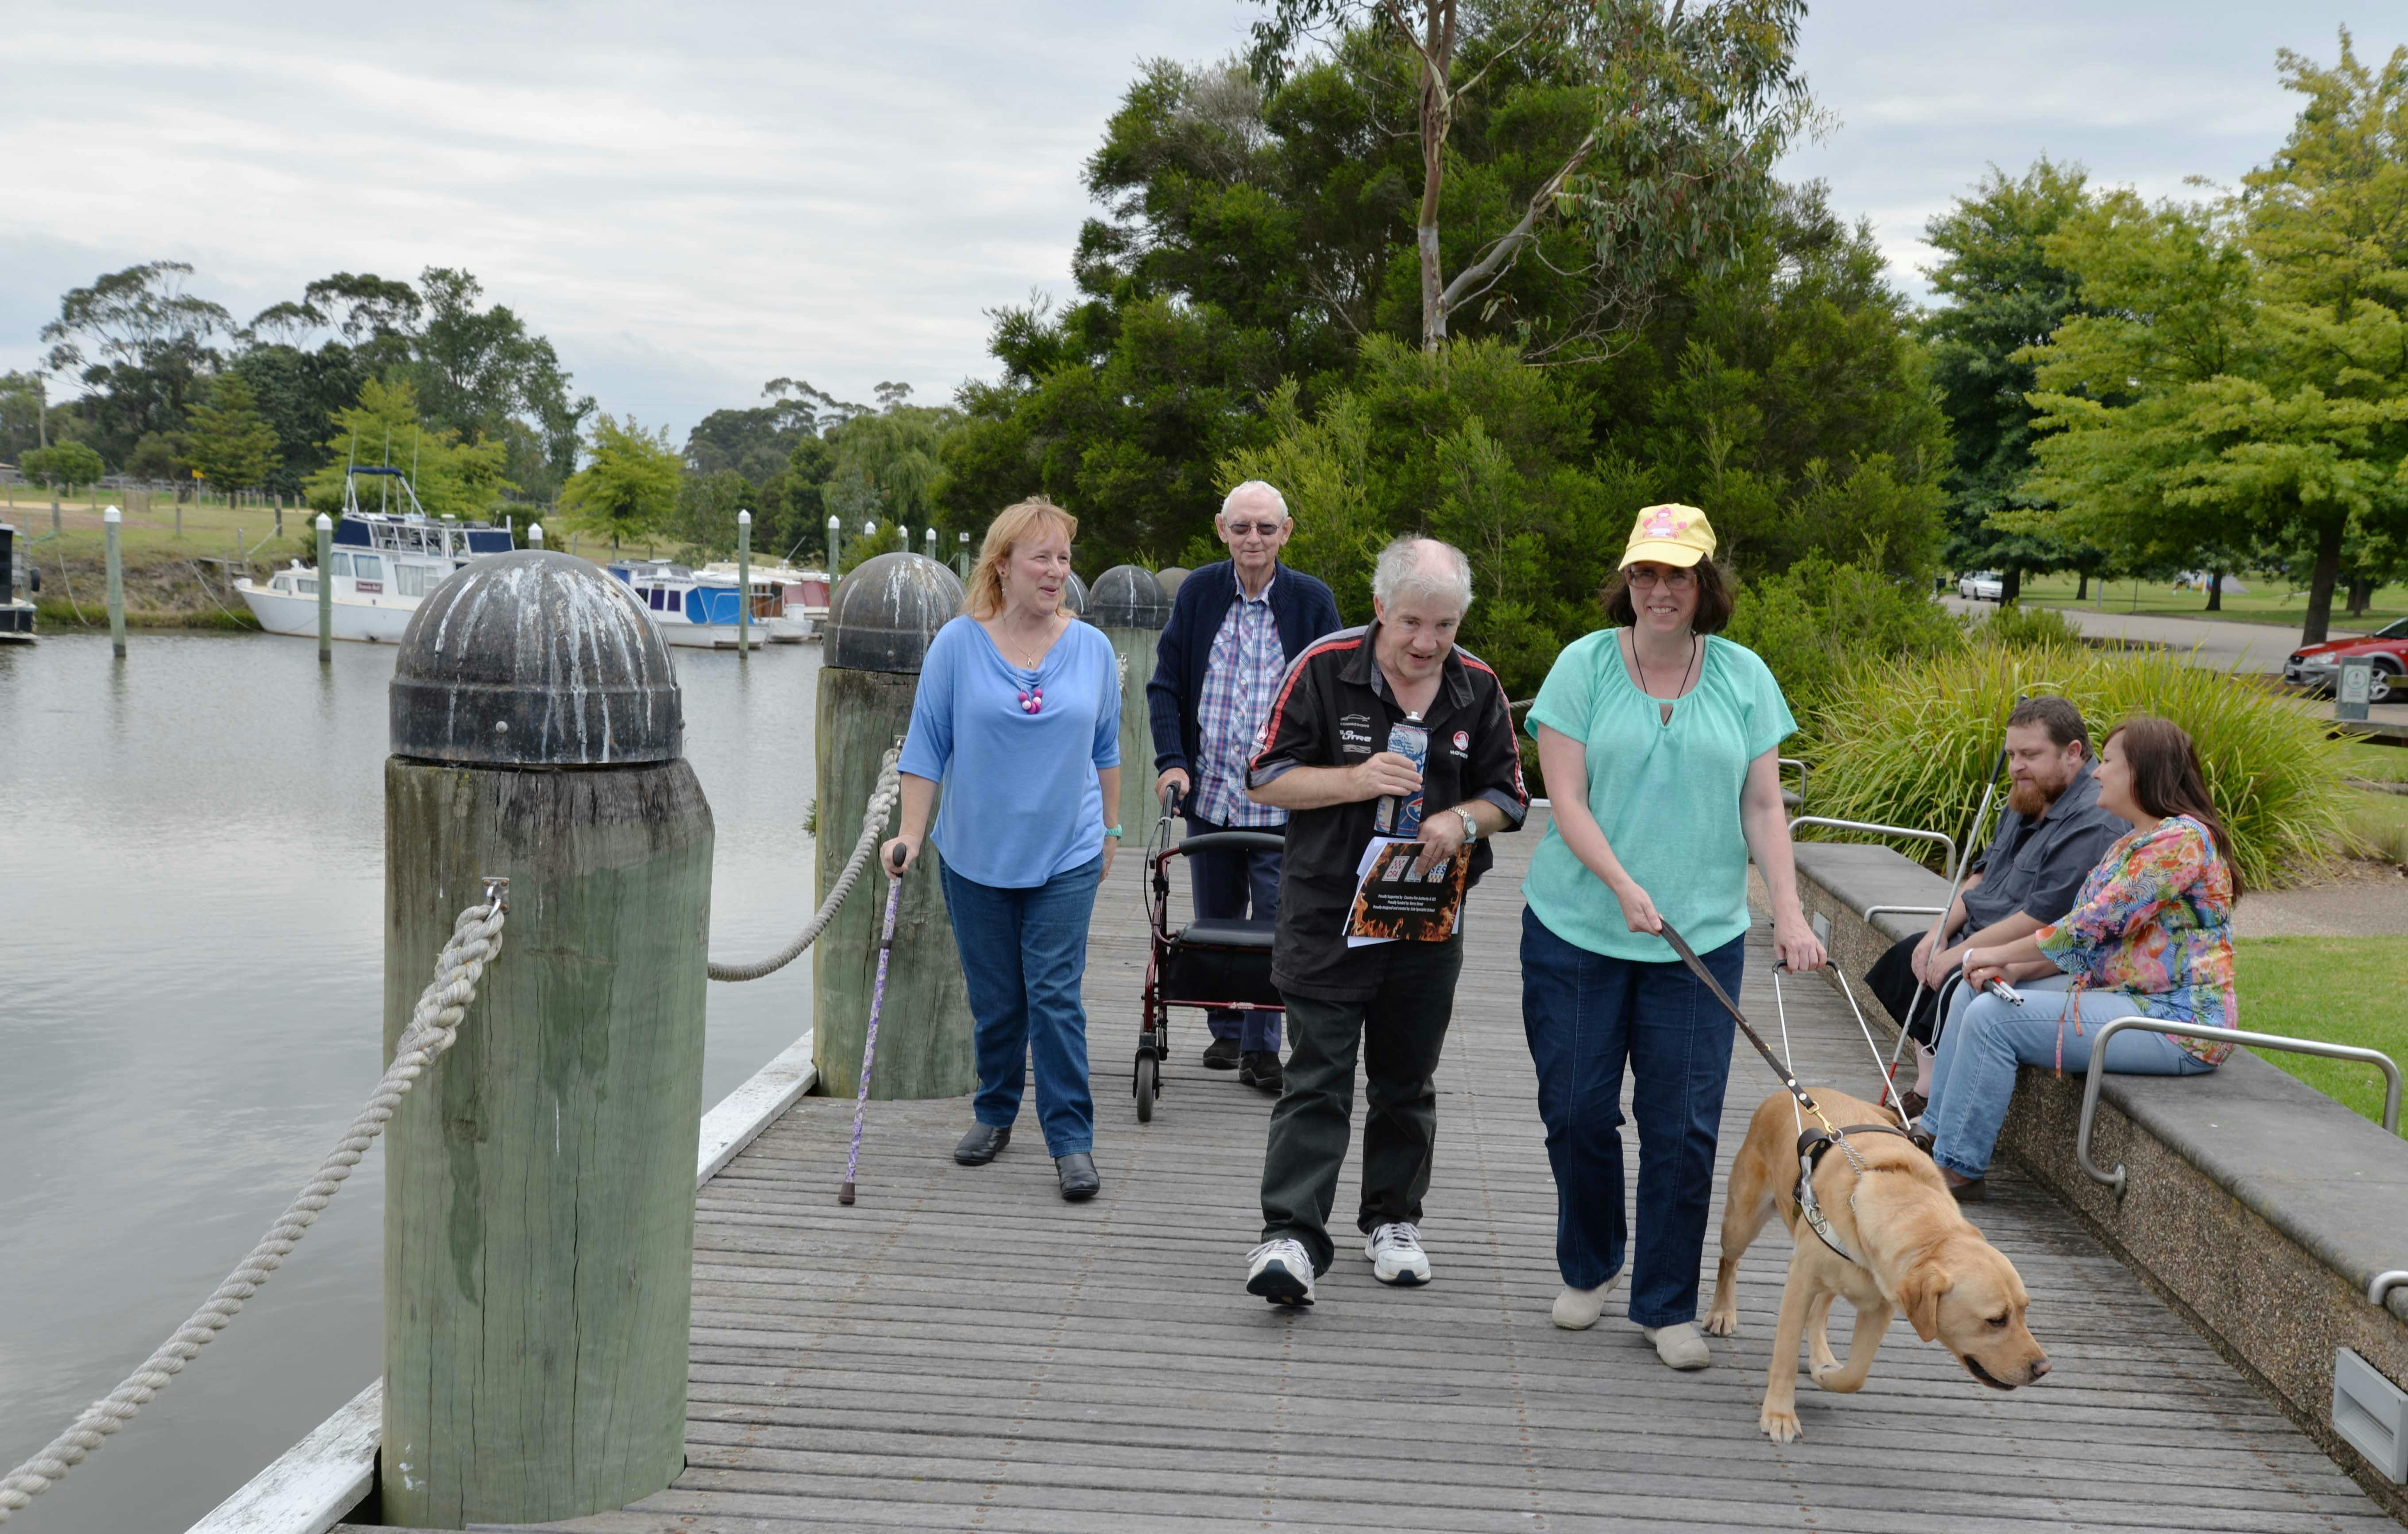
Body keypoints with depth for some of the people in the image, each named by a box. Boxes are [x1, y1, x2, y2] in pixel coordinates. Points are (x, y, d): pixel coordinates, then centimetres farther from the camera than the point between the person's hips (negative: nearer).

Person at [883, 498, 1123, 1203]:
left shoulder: (1093, 648, 3)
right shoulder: (958, 644, -3)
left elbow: (1105, 751, 13)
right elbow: (928, 745, -1)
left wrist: (1109, 831, 15)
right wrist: (911, 833, -7)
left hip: (1066, 856, 0)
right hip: (977, 854, 0)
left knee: (1055, 996, -6)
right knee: (993, 1000, 10)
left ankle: (1072, 1141, 1)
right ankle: (995, 1114, 29)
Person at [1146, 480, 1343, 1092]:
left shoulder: (1311, 600, -3)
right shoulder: (1198, 592, 2)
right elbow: (1166, 684, 5)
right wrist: (1171, 760, -7)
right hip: (1209, 791, 2)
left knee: (1276, 923, -3)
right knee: (1216, 922, 13)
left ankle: (1262, 1047, 8)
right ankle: (1225, 1031, 29)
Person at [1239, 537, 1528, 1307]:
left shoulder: (1478, 688, 2)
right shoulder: (1324, 667, -7)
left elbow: (1508, 796, 11)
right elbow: (1266, 779, -5)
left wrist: (1462, 820, -12)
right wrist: (1358, 781, -19)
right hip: (1327, 915, -3)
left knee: (1406, 1081, 13)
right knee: (1317, 1080, -7)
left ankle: (1394, 1221, 27)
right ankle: (1291, 1235, -7)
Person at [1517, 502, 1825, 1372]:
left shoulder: (1743, 676, 5)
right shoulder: (1585, 664, -2)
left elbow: (1763, 808, 5)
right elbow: (1565, 795, -7)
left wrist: (1789, 911, -7)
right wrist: (1625, 887, -19)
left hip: (1701, 937, 1)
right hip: (1576, 930, -1)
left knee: (1684, 1128, 0)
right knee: (1577, 1109, 5)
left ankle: (1668, 1307, 16)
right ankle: (1589, 1268, 30)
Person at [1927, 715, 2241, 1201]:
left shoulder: (2181, 839, -17)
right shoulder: (2133, 842, 16)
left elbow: (2090, 927, -21)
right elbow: (2089, 938, 14)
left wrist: (2000, 954, -10)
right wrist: (2012, 970, -1)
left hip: (2177, 1023, -11)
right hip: (2125, 995, 11)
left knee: (1992, 1017, -19)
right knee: (1973, 993, 5)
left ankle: (1956, 1170, -9)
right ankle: (1936, 1136, 9)